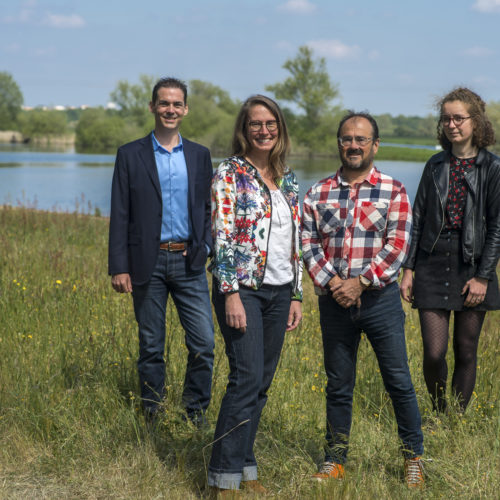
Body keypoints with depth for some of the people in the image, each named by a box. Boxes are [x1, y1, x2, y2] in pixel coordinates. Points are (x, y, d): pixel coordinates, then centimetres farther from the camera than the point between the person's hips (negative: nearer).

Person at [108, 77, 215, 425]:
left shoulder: (199, 155, 9)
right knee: (151, 347, 7)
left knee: (203, 343, -3)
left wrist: (206, 246, 0)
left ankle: (197, 415, 14)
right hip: (148, 263, -1)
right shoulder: (131, 155, 2)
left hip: (189, 262, 2)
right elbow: (120, 215, 0)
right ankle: (153, 417, 19)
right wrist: (118, 267, -5)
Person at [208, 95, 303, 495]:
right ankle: (225, 476, -7)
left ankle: (245, 465, 17)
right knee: (247, 378, -13)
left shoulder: (288, 180, 13)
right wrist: (231, 293, -17)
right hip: (243, 287, -6)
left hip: (280, 291, 6)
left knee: (262, 383, 8)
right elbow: (222, 236, -11)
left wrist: (297, 294, 13)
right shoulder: (230, 174, -5)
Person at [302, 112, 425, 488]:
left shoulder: (394, 192, -1)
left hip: (379, 298, -2)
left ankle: (414, 457, 17)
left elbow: (397, 246, -8)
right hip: (333, 300, 2)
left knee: (399, 381, 2)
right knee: (338, 385, 11)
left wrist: (361, 282, -15)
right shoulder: (319, 193, 6)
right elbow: (309, 243, 1)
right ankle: (335, 460, 22)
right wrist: (332, 283, -12)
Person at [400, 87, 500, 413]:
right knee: (434, 353, -4)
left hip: (473, 268, -2)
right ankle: (439, 415, 19)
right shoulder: (436, 165, 8)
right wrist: (408, 268, 5)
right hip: (433, 266, 2)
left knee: (466, 353, 7)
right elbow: (418, 218, 10)